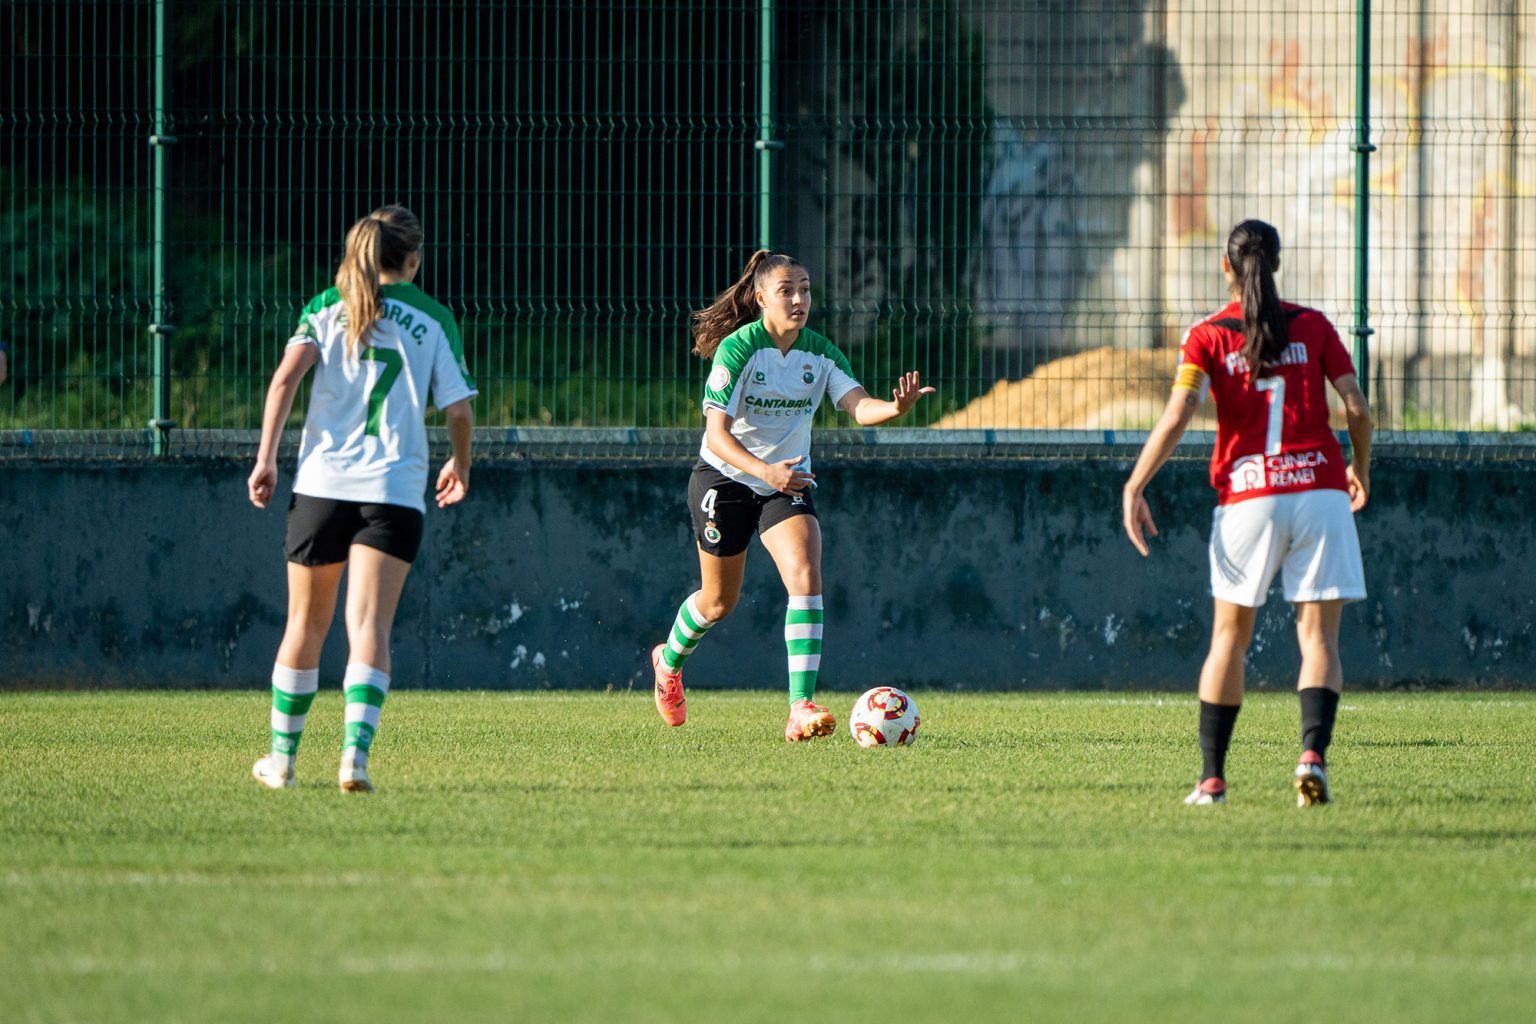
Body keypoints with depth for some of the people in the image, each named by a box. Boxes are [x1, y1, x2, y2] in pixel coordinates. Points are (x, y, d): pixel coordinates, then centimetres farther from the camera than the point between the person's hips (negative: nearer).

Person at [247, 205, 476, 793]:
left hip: (321, 482, 2)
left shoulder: (327, 307, 8)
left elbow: (286, 378, -6)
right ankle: (355, 751, -28)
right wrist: (460, 466, 23)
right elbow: (458, 409, 5)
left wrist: (266, 458, -5)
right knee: (370, 628, -9)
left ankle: (282, 759, 26)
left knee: (306, 626, 16)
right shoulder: (433, 319, 5)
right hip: (395, 490, -2)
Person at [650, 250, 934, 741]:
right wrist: (765, 471, -42)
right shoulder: (737, 350, -20)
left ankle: (802, 708, -25)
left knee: (806, 577, -21)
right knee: (719, 600, 11)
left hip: (789, 480, 3)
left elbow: (859, 406, -23)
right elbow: (717, 433, -26)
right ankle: (669, 660, 45)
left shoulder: (821, 354, -8)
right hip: (725, 479, -3)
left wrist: (897, 406, -46)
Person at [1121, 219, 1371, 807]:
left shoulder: (1207, 336, 2)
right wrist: (1361, 469, 21)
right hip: (1320, 491, 0)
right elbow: (1357, 409, 3)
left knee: (1229, 637, 12)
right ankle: (1313, 751, -23)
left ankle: (1212, 778, 10)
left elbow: (1176, 417, -9)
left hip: (1248, 497, 0)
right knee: (1318, 636, 1)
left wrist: (1134, 488, -4)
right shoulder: (1313, 327, 6)